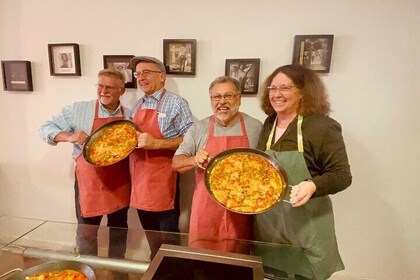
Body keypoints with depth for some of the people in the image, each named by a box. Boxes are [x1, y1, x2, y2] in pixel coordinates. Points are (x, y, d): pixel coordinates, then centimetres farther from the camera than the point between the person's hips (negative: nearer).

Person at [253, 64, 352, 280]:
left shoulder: (323, 127, -13)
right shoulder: (268, 124, 5)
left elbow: (342, 175, -12)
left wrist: (313, 186, -29)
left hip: (305, 224, -5)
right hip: (267, 220, 5)